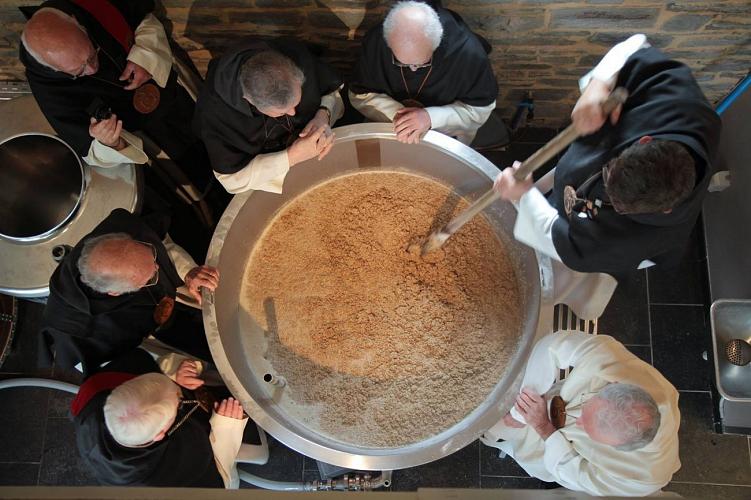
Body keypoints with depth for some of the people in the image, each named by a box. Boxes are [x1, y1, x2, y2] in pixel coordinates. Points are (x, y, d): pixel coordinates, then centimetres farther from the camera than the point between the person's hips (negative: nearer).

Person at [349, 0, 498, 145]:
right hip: (388, 131, 1)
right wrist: (396, 113, -29)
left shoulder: (469, 51, -30)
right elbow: (359, 95, -10)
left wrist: (431, 117, -32)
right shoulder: (375, 42, -24)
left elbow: (481, 109, -17)